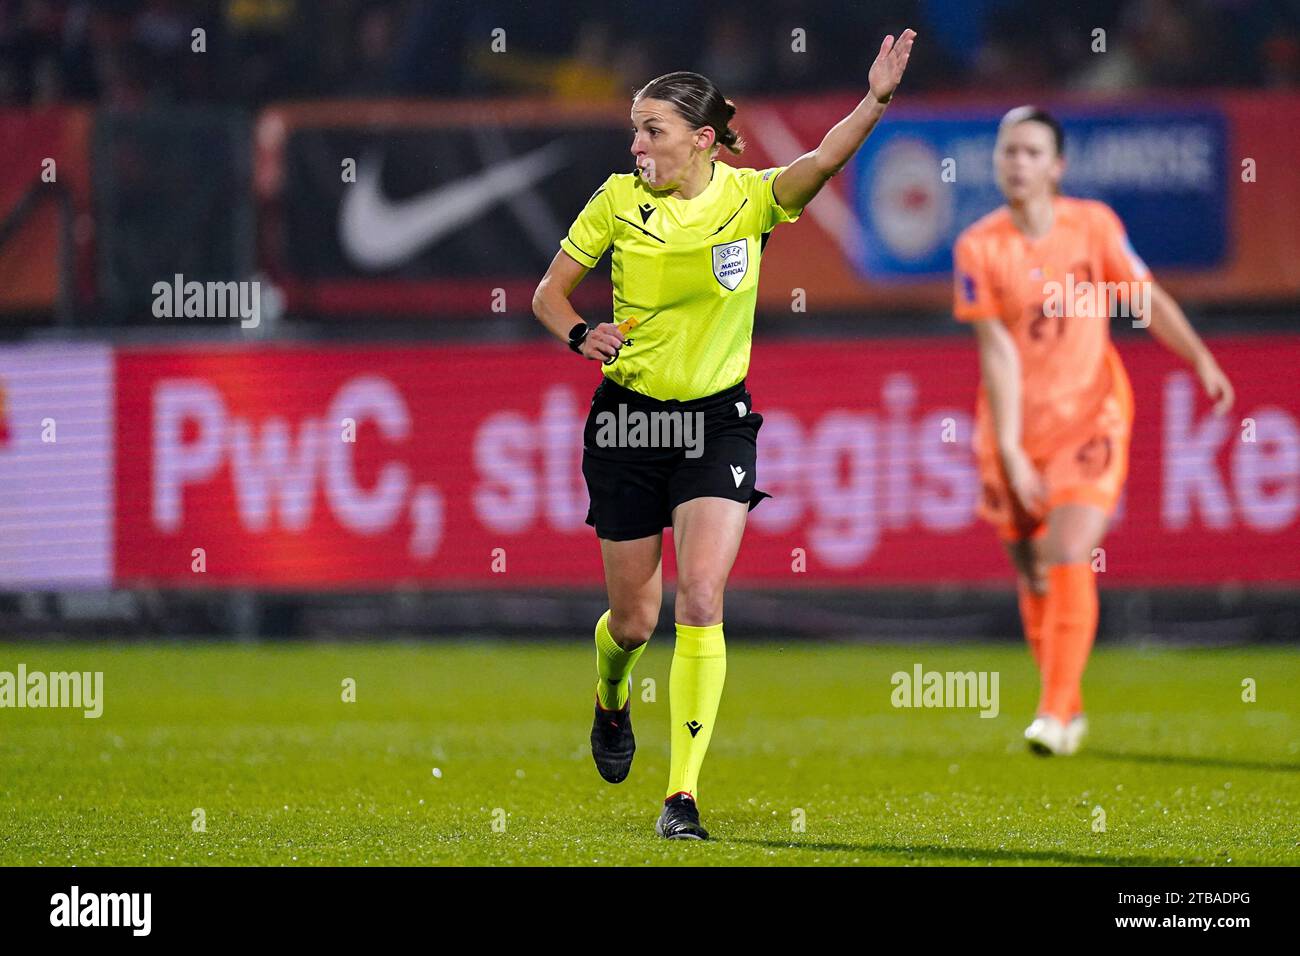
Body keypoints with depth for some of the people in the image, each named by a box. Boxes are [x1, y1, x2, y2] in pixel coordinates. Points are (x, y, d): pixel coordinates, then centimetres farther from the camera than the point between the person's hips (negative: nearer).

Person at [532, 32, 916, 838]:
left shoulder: (750, 197, -9)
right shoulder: (618, 201, -4)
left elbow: (824, 161, -28)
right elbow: (549, 292, 6)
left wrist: (876, 101, -47)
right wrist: (580, 335, -16)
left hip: (718, 422, -1)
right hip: (629, 417, 1)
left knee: (700, 600, -16)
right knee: (634, 620, 9)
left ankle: (684, 794, -12)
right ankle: (612, 703, 46)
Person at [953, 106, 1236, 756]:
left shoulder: (1094, 225, -3)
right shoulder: (978, 248, -7)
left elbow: (1148, 301, 3)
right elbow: (998, 350, -10)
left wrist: (1202, 361, -11)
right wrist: (1009, 449, -14)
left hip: (1090, 416, -1)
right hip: (1016, 427, 1)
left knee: (1068, 557, -18)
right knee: (1032, 573, 6)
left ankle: (1057, 713, -17)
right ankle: (1067, 708, 23)